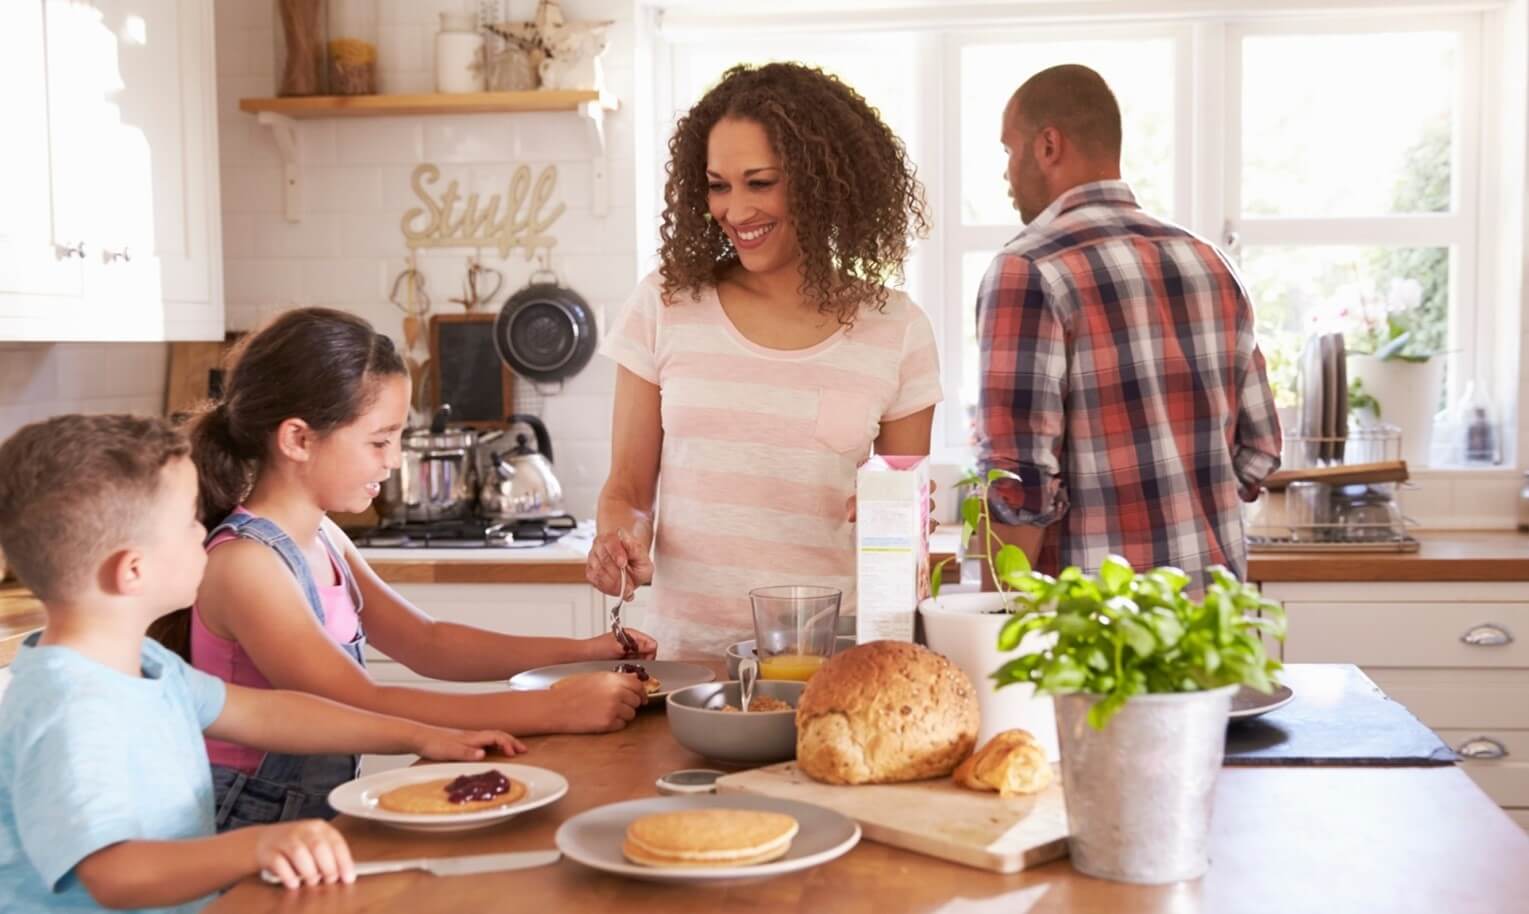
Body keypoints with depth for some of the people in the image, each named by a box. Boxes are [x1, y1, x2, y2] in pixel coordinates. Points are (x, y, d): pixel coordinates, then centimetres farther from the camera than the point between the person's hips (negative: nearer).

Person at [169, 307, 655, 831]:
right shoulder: (244, 562, -18)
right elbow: (365, 707, -25)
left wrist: (581, 652, 3)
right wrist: (555, 709, -28)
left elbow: (426, 643, 14)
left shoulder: (322, 538, 8)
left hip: (322, 816, 8)